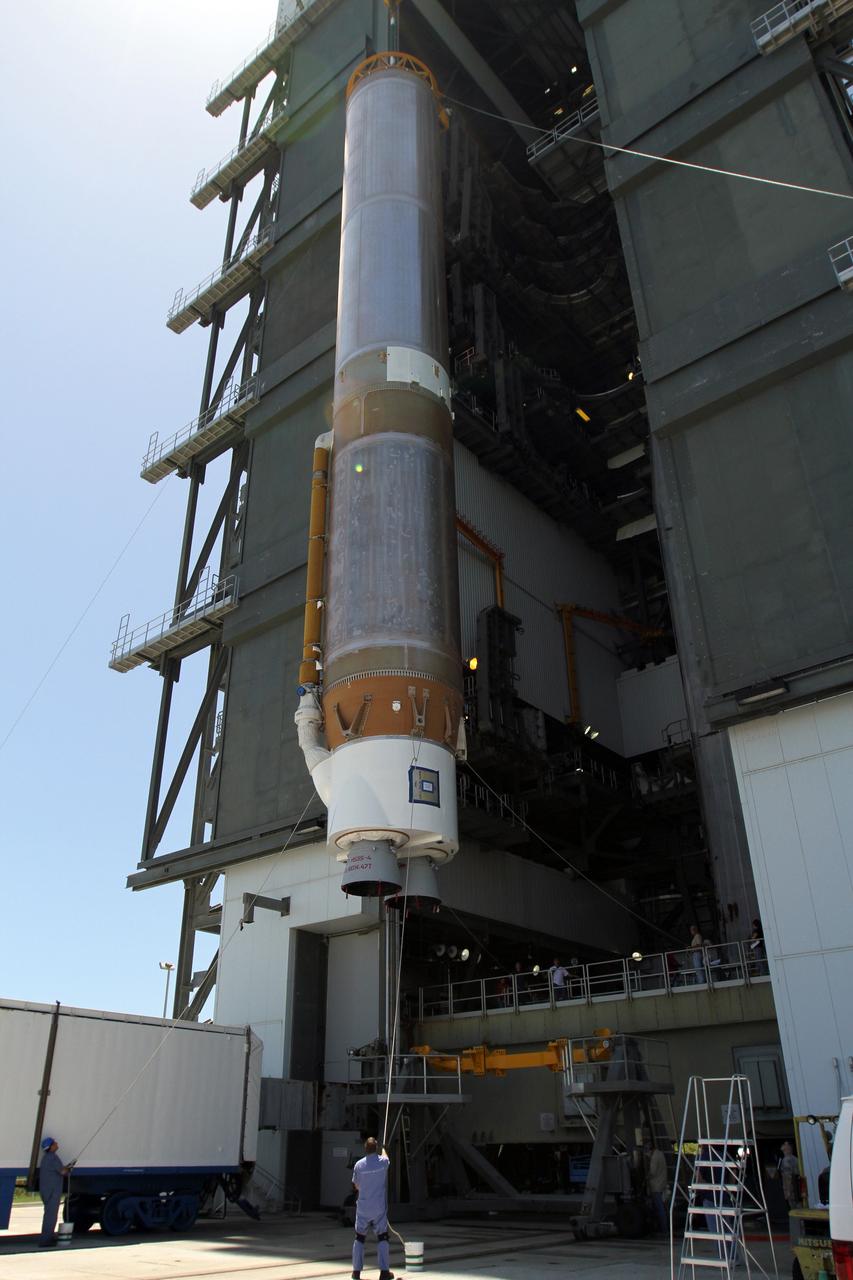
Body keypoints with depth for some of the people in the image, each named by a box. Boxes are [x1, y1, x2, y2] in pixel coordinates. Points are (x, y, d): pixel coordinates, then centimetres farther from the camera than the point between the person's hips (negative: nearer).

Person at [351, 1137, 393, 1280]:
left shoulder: (359, 1164, -9)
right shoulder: (383, 1162, -8)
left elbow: (356, 1186, 3)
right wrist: (384, 1149, 41)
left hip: (363, 1207, 1)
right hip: (379, 1207, -1)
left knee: (359, 1238, 12)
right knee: (382, 1238, 8)